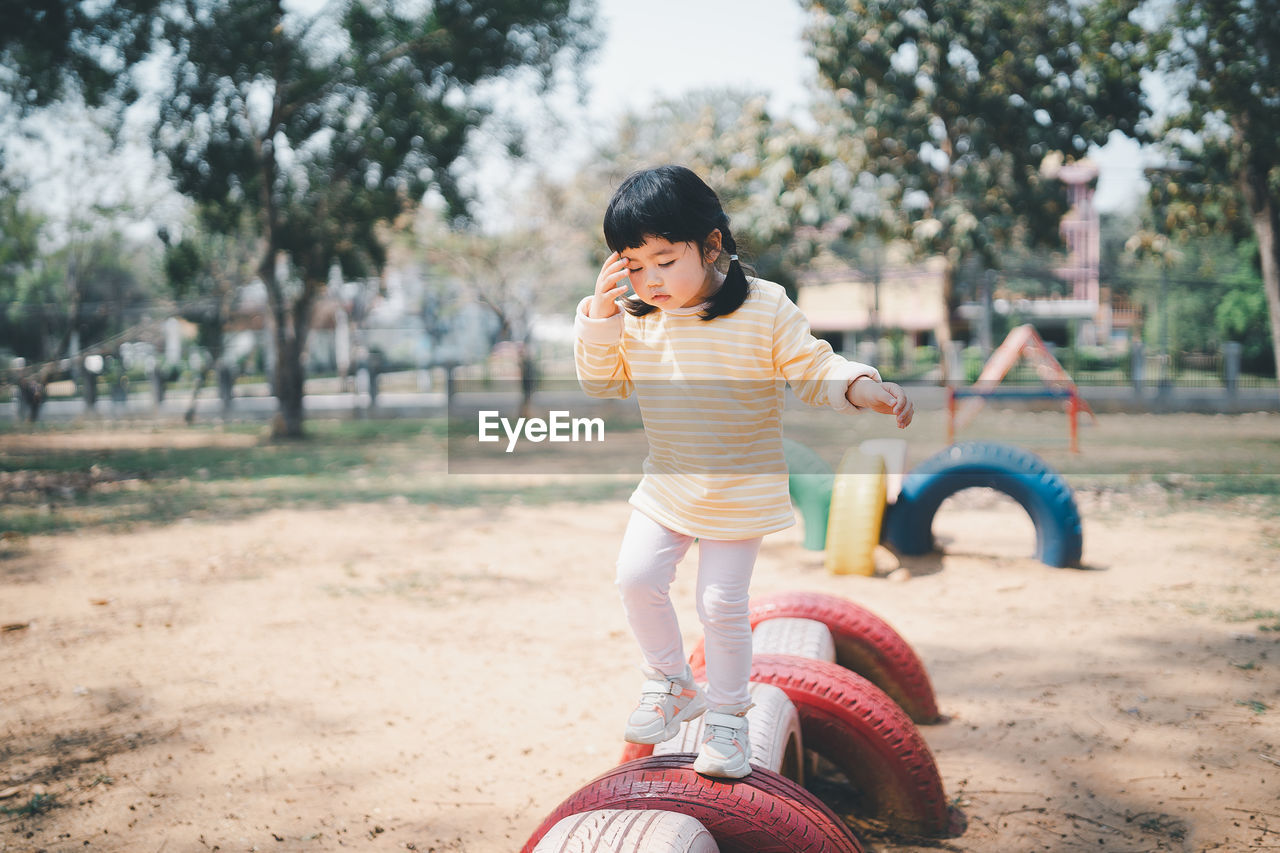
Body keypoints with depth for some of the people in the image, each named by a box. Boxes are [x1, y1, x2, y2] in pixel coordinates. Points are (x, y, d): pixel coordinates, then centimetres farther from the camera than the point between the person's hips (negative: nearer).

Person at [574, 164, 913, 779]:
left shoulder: (765, 309, -17)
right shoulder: (635, 317, -5)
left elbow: (812, 370, -14)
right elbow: (602, 383, 3)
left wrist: (862, 388, -35)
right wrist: (598, 317, -13)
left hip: (740, 491, -4)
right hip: (667, 483, 4)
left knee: (722, 603, 1)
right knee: (636, 578, 0)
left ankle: (726, 715, 23)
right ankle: (670, 684, 24)